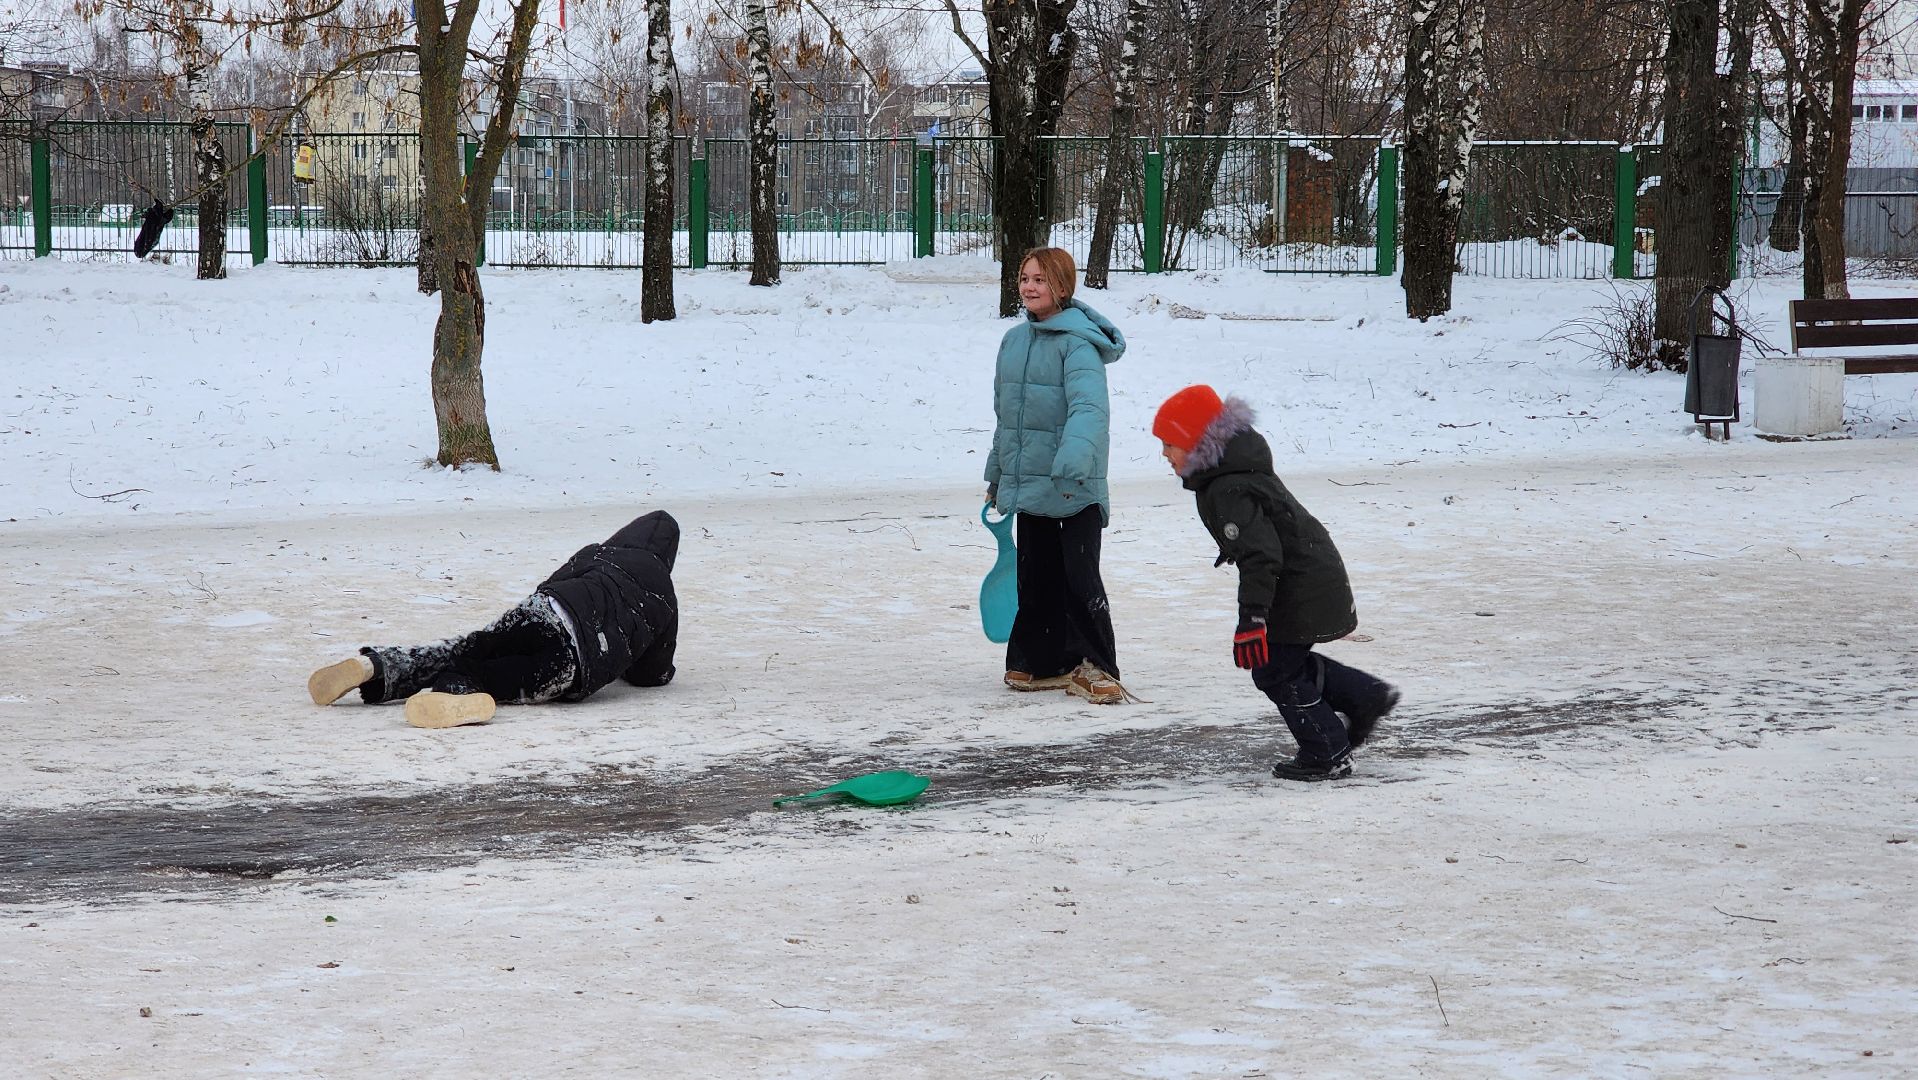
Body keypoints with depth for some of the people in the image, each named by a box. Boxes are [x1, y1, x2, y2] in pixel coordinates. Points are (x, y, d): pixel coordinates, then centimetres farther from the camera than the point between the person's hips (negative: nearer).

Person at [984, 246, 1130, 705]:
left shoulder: (1078, 344, -13)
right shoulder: (1014, 340, 11)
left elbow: (1089, 408, -27)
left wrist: (1073, 458, -42)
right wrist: (998, 471, 25)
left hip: (1074, 489, -7)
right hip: (1028, 484, 7)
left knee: (1080, 577, -6)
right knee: (1036, 577, 12)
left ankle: (1095, 668, 2)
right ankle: (1041, 663, 22)